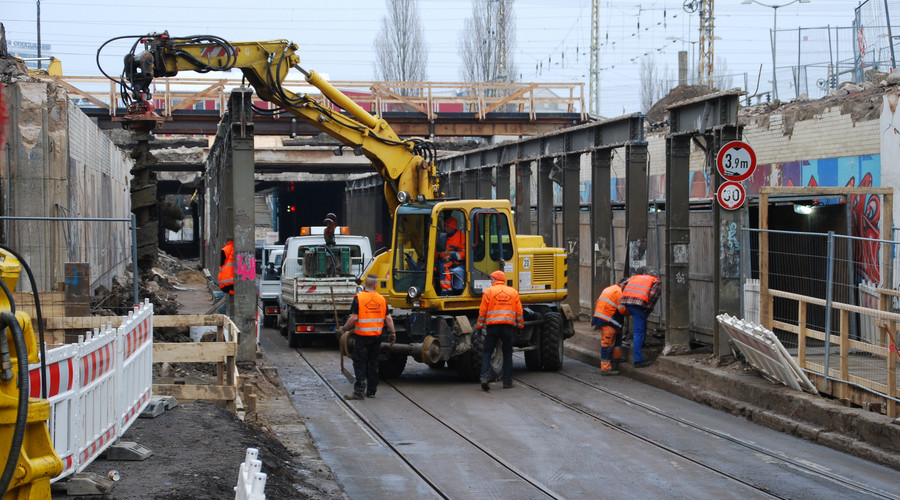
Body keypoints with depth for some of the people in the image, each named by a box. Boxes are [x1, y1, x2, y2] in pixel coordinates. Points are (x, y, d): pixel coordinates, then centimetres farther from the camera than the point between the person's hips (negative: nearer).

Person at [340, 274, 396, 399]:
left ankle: (359, 391, -7)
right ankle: (371, 390, 18)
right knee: (373, 363, 13)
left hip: (362, 336, -4)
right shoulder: (382, 299, 3)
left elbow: (354, 318, -15)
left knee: (360, 363, -1)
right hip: (377, 336, 4)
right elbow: (388, 318, 3)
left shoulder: (359, 298, -11)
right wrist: (392, 333, 12)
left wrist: (344, 328, -2)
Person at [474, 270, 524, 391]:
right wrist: (520, 325, 21)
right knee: (507, 354, 11)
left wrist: (479, 326, 8)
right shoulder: (513, 292, 10)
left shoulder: (488, 291, 1)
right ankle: (507, 381, 11)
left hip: (492, 325, -2)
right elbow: (519, 312, 11)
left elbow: (482, 312, -1)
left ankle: (485, 377, -13)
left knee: (487, 353, 3)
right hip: (508, 326, 2)